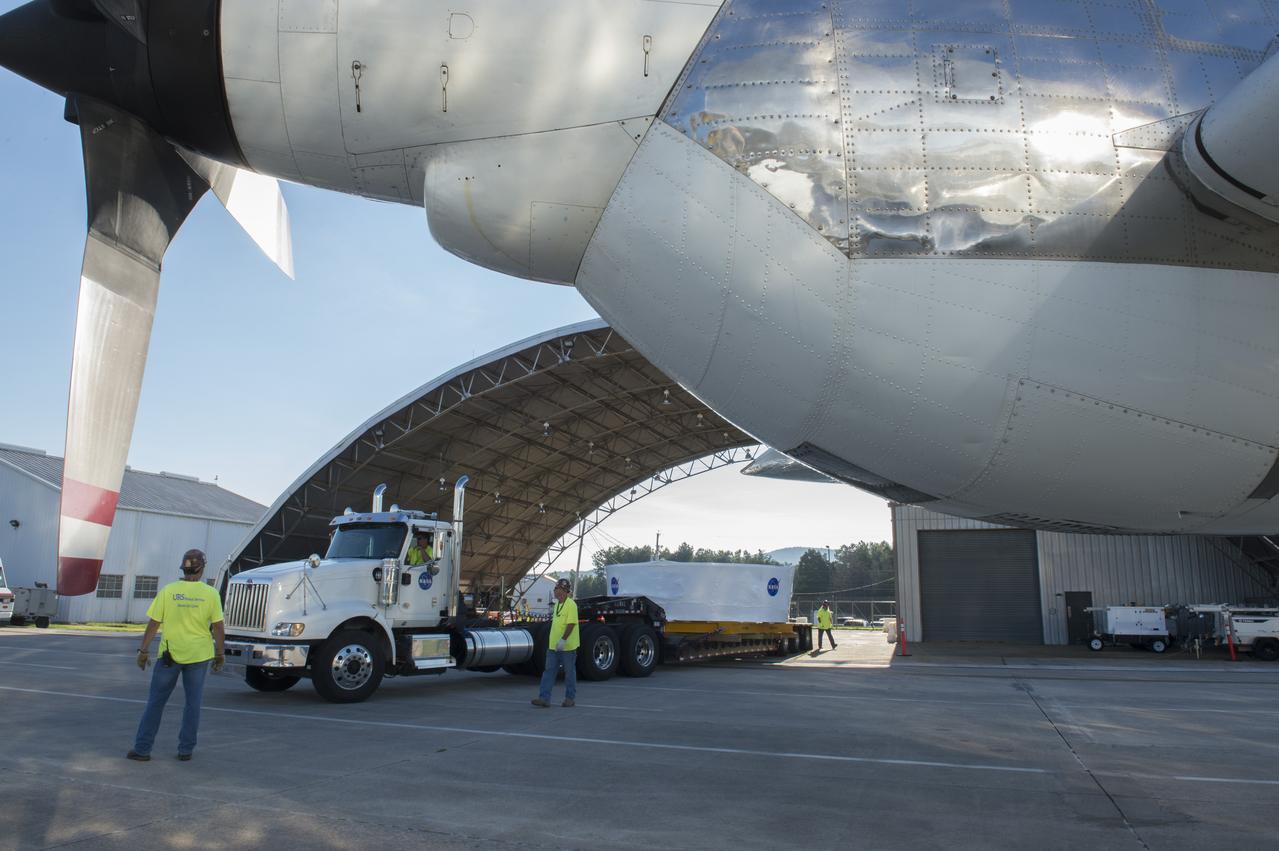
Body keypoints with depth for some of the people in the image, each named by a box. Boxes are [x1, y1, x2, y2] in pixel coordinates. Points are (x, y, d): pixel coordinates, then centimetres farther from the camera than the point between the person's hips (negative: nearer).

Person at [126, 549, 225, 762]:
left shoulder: (167, 591, -7)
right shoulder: (210, 594, -8)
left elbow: (153, 624, -5)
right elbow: (218, 627, -6)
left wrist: (143, 650, 5)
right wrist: (220, 654, 4)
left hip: (170, 654, 0)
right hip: (198, 655, 0)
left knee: (155, 701, 13)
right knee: (193, 703, 11)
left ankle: (142, 749, 15)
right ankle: (185, 750, 15)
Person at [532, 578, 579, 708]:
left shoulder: (571, 605, -15)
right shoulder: (557, 604, 13)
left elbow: (571, 623, -22)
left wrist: (563, 640, -27)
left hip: (568, 646, -8)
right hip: (554, 645, 8)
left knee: (569, 672, 4)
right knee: (549, 671, 2)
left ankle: (570, 698, 14)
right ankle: (544, 698, 1)